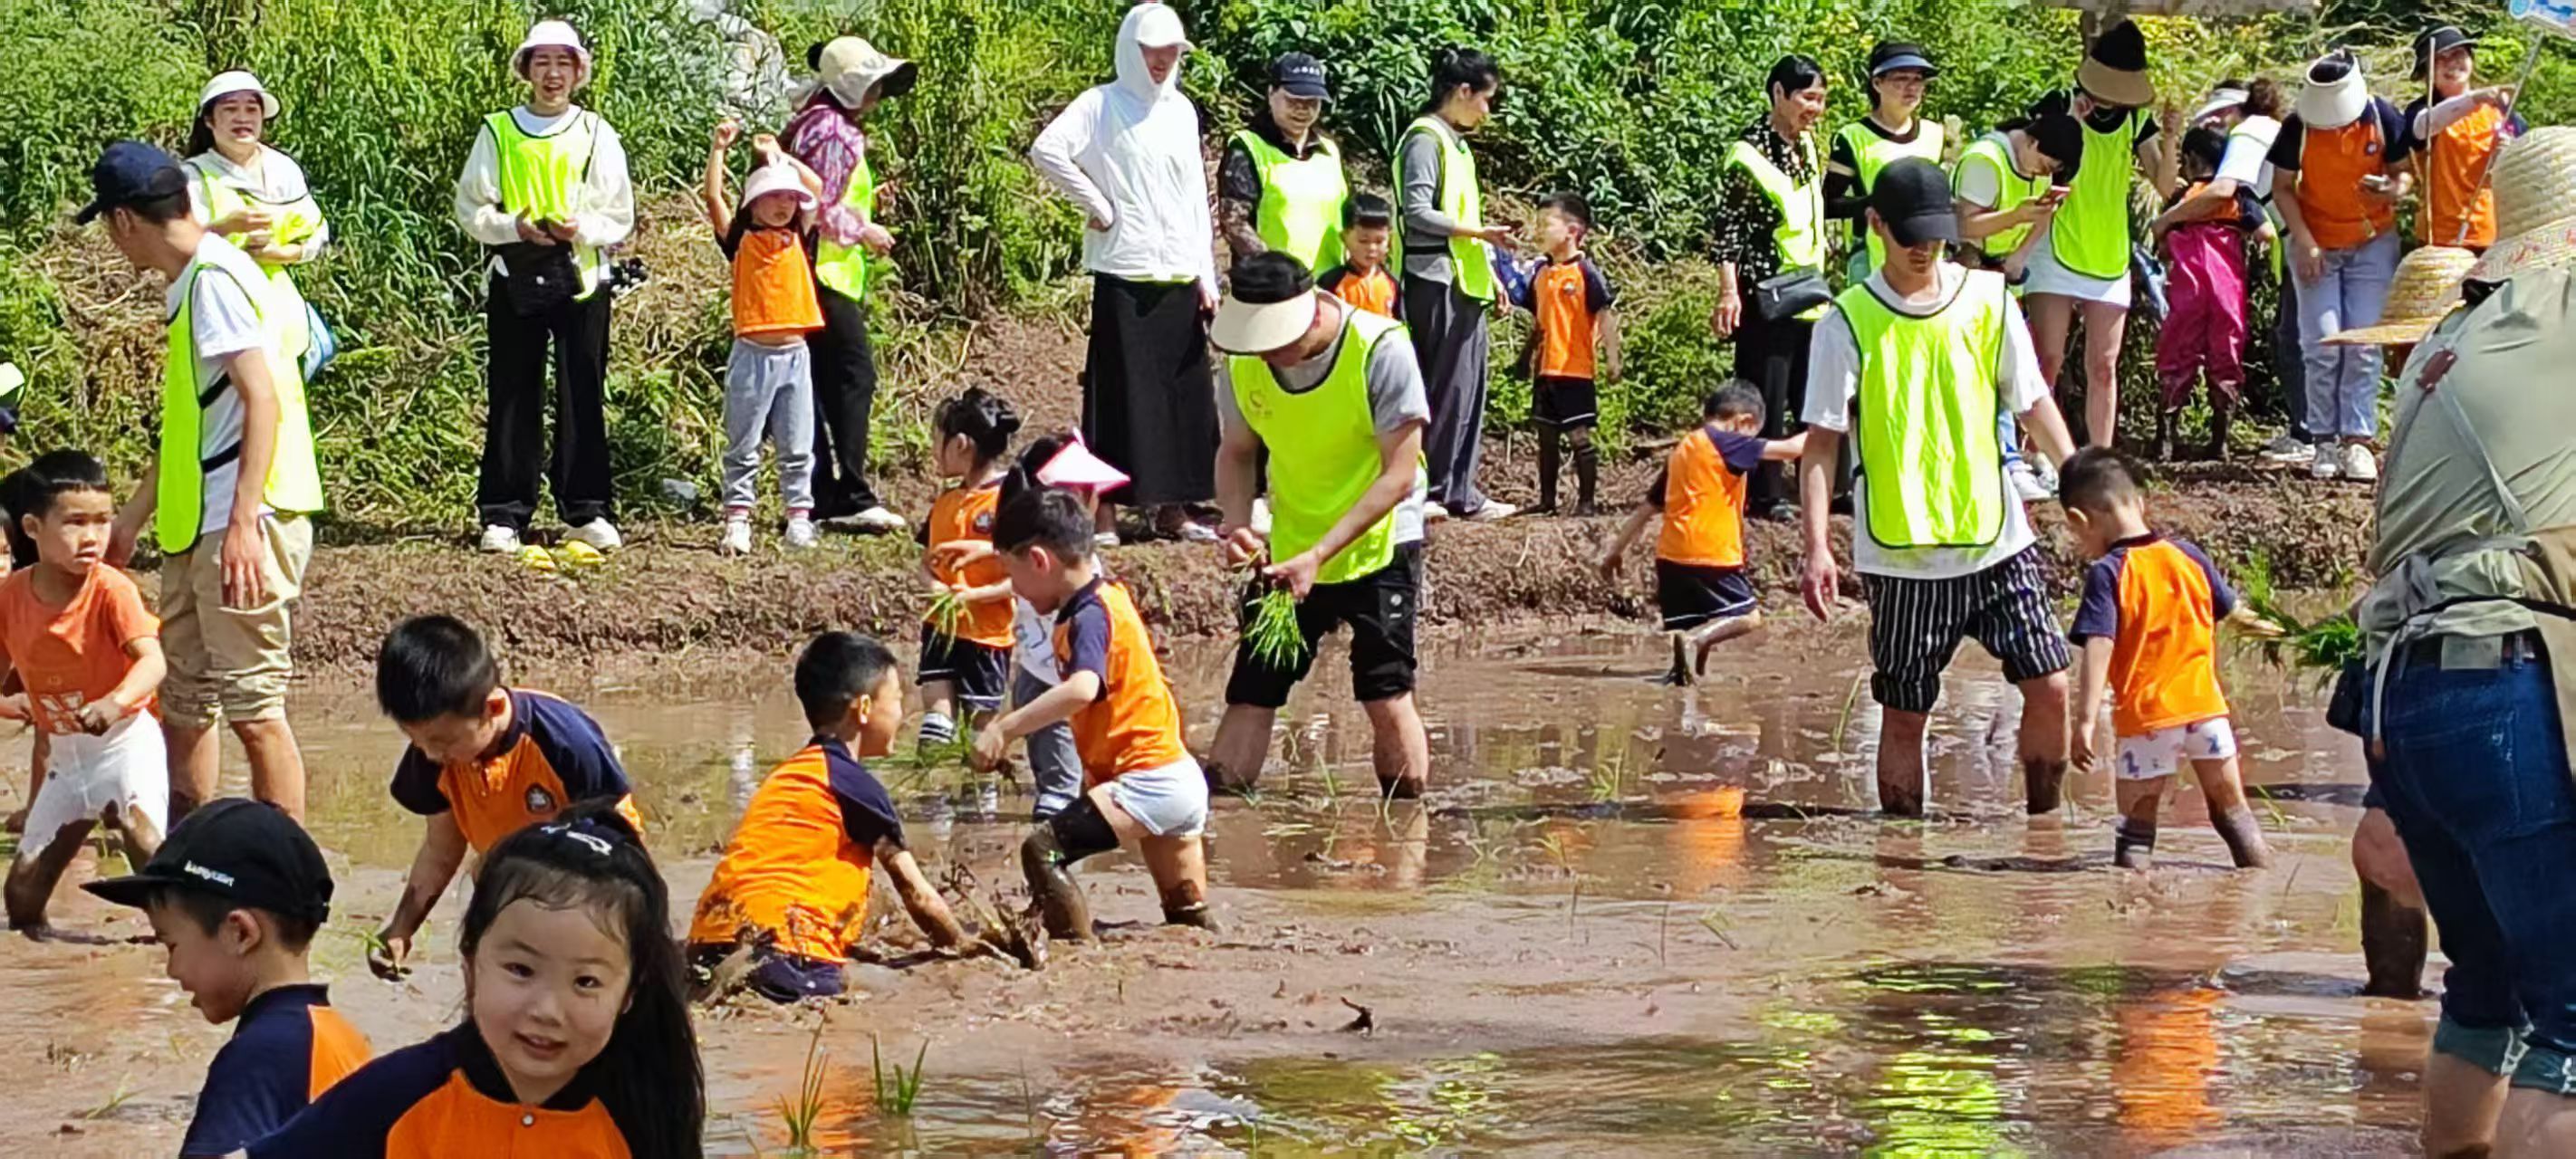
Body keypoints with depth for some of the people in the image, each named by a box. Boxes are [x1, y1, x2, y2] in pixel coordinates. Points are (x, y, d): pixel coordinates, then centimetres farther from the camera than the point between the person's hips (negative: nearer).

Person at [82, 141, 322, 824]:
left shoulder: (217, 280, -12)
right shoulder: (187, 284, 18)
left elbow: (262, 398, -21)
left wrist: (244, 522, -27)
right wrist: (133, 518, 31)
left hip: (245, 526, -10)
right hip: (195, 527, 10)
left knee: (252, 705, -8)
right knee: (181, 703, 14)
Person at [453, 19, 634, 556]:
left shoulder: (596, 135, 6)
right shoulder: (498, 133, 5)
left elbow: (620, 217, 6)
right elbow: (470, 208, 4)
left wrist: (581, 227, -13)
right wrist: (516, 226, -13)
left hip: (580, 277, 0)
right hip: (515, 279, 0)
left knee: (583, 398, 2)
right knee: (512, 399, 0)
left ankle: (586, 511, 9)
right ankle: (503, 514, 4)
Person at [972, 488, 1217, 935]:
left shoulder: (1089, 618, -16)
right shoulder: (1106, 597, 13)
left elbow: (1082, 690, -36)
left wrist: (1006, 728, -38)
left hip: (1147, 780, -10)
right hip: (1184, 781, 10)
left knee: (1043, 849, -20)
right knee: (1189, 921, 20)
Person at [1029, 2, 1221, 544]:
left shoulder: (1181, 111, 15)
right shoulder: (1102, 106, -3)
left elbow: (1195, 196, 16)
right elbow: (1047, 150, -19)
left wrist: (1206, 275, 11)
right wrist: (1098, 206, -13)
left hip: (1179, 276, 6)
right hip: (1123, 273, -6)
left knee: (1184, 392, 6)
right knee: (1120, 392, -6)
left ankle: (1168, 506, 14)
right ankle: (1104, 508, -3)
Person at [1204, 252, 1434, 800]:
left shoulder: (1381, 350, -24)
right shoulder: (1246, 362, -10)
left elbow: (1400, 474, -22)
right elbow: (1236, 453, 6)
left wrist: (1319, 556, -28)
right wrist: (1237, 526, -15)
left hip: (1378, 546, -4)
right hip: (1287, 550, 4)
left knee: (1387, 699, -9)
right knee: (1250, 695, 0)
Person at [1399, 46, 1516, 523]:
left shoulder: (1455, 142, 19)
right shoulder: (1425, 139, -10)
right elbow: (1417, 212, -18)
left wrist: (1489, 271, 18)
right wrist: (1478, 232, -19)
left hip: (1464, 284, 10)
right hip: (1436, 282, -10)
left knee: (1470, 387, 9)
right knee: (1446, 388, -8)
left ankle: (1459, 492, 12)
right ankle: (1424, 491, -5)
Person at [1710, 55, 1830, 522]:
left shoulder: (1807, 145, 11)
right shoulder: (1749, 154, -13)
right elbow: (1728, 229, -14)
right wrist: (1729, 294, -21)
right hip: (1765, 292, -8)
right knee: (1766, 395, -4)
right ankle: (1767, 494, 1)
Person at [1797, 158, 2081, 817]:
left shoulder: (1987, 300, 3)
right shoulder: (1849, 324, -5)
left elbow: (2033, 402, 10)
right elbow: (1823, 442, -5)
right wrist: (1817, 547, -13)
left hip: (1997, 539, 2)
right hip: (1900, 558, -2)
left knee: (2049, 687, -2)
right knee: (1905, 713, 3)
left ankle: (2044, 827, 15)